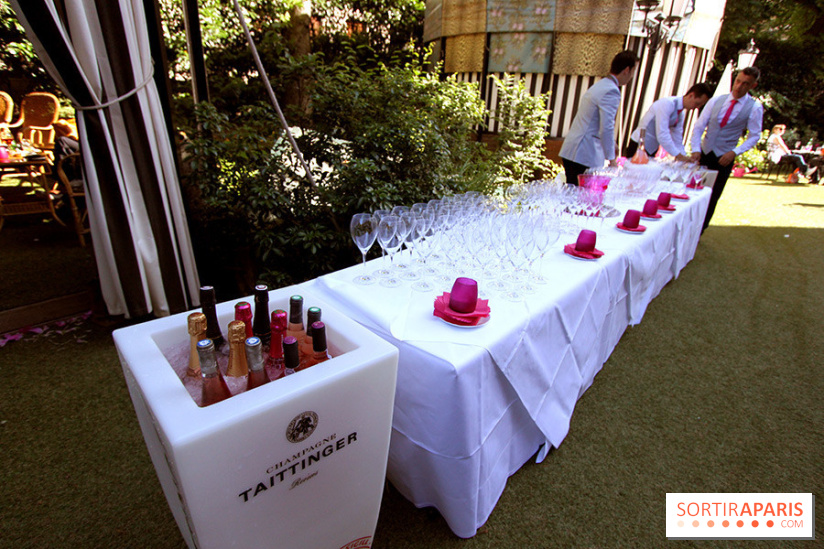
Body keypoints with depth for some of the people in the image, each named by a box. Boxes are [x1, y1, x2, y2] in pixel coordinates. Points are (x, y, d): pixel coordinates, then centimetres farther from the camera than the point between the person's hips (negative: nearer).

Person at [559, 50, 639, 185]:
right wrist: (611, 159, -11)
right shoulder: (611, 91, -11)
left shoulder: (599, 85, 21)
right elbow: (606, 128, -17)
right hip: (585, 157, -10)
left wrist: (611, 144, 34)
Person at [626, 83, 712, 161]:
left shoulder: (681, 114, 9)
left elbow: (677, 141, 13)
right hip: (639, 145, -8)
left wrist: (684, 157, -1)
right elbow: (662, 135, -26)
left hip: (652, 149, 8)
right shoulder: (667, 103, -17)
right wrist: (679, 156, -24)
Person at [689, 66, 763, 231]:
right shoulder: (716, 101, 0)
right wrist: (696, 149, -15)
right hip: (703, 153, 2)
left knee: (712, 198, 4)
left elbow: (754, 136, -2)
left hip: (724, 158, -2)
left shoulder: (755, 108, -5)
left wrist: (734, 152, -17)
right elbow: (699, 126, -2)